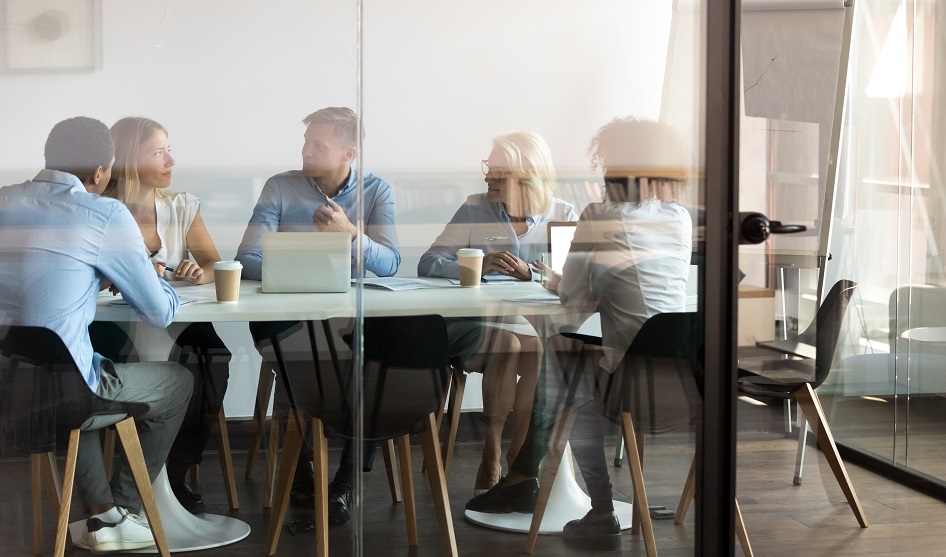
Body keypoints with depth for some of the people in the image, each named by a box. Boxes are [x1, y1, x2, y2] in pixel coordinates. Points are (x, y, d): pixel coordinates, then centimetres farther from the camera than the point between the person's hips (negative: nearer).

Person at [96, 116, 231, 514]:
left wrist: (200, 273, -14)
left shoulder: (182, 207, 13)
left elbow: (215, 265, 9)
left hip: (176, 324, 4)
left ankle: (177, 471, -11)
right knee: (180, 364, -32)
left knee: (214, 357, -27)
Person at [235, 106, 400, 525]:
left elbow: (389, 264, -6)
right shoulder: (280, 188, 4)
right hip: (285, 316, -1)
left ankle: (345, 481, -14)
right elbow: (247, 259, -5)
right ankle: (300, 471, -8)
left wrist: (351, 234, -24)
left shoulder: (376, 192, 6)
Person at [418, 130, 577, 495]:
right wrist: (479, 265, -22)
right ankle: (491, 456, -21)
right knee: (506, 344, -32)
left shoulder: (563, 215, 8)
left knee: (542, 351, -32)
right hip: (478, 324, -1)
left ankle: (518, 457, -18)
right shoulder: (475, 210, 6)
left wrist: (530, 273, -23)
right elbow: (428, 264, -4)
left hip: (540, 326, 1)